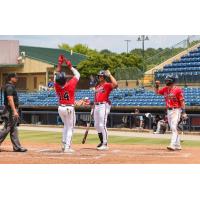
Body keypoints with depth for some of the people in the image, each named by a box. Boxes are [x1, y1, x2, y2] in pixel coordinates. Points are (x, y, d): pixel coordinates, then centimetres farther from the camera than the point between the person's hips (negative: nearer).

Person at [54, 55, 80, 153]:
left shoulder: (57, 86, -8)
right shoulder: (71, 85, -17)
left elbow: (56, 74, 9)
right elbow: (77, 74, -3)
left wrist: (60, 63, 11)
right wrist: (70, 66, 3)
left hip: (61, 108, 5)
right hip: (69, 108, -5)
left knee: (66, 126, 24)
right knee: (70, 128, 2)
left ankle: (64, 145, 18)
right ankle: (67, 147, -3)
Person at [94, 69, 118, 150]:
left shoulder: (107, 85, -4)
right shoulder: (97, 86, 20)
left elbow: (115, 84, -25)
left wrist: (110, 75, -17)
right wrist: (94, 107, 19)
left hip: (103, 106, -9)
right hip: (97, 106, 9)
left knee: (102, 125, -12)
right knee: (96, 125, 12)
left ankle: (105, 144, -8)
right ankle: (102, 141, 25)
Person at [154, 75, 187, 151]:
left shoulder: (178, 90, -11)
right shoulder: (165, 89, 8)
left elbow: (182, 101, -11)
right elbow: (157, 92, 22)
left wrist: (183, 112, -15)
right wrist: (157, 85, 2)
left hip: (176, 111, -7)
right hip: (168, 111, 7)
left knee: (173, 127, -17)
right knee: (173, 128, 11)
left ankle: (172, 145, -23)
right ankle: (178, 145, 20)